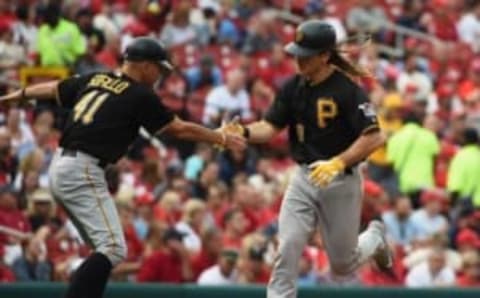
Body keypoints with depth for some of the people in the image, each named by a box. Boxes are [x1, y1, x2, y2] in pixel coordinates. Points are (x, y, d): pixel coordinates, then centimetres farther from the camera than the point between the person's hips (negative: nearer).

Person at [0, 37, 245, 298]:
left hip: (59, 167, 9)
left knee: (106, 247, 16)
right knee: (113, 248, -13)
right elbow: (180, 129, 1)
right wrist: (222, 139, 13)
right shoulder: (140, 96, -4)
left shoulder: (93, 80, 15)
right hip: (83, 171, -9)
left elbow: (51, 89, 27)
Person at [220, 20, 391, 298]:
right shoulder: (293, 87, 0)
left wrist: (338, 163, -29)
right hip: (304, 177, 4)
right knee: (287, 249, -10)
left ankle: (375, 238, 42)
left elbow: (374, 137, -20)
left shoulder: (348, 90, -17)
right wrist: (244, 132, -22)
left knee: (343, 264, 10)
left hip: (341, 180, -4)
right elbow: (271, 127, -2)